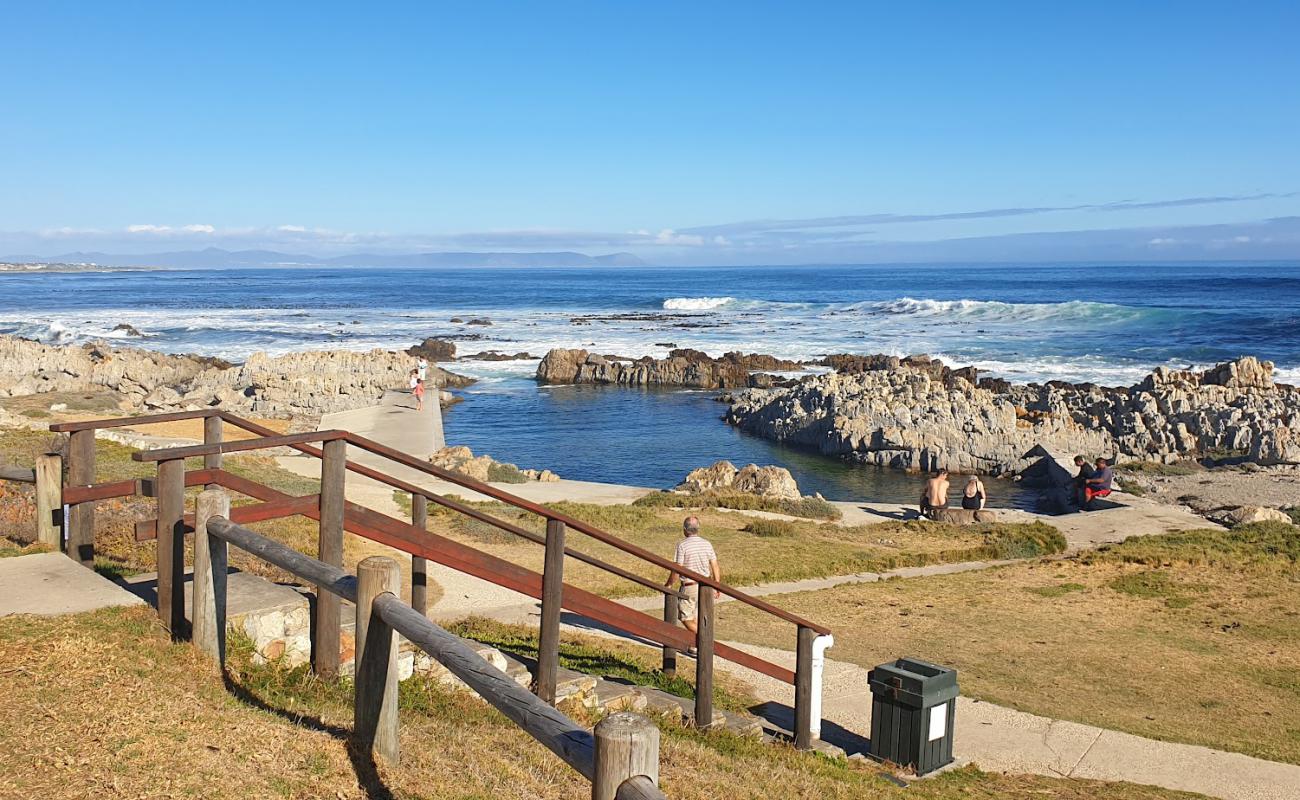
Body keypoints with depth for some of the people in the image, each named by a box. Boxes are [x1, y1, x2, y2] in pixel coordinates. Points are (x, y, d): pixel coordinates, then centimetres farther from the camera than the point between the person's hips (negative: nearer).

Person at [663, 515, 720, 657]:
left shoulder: (682, 545, -14)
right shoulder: (706, 544, 1)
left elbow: (677, 569, -13)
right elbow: (715, 566, 4)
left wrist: (669, 583, 3)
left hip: (689, 587, -6)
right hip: (704, 585, 6)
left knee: (686, 618, 5)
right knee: (696, 618, 17)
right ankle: (695, 647, 22)